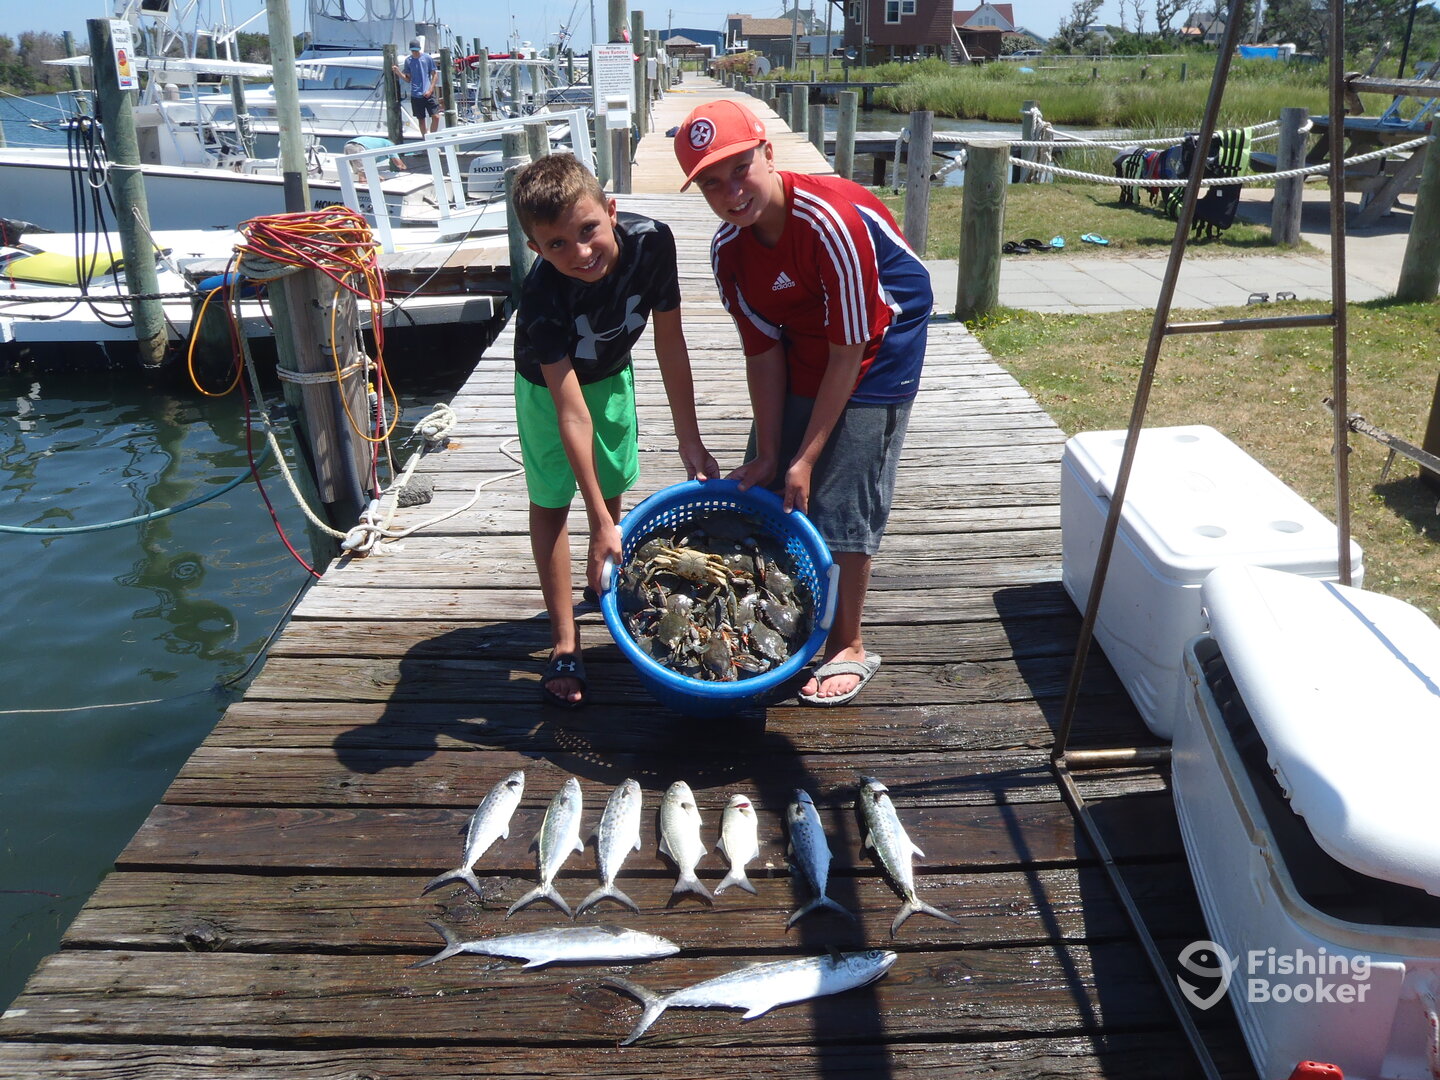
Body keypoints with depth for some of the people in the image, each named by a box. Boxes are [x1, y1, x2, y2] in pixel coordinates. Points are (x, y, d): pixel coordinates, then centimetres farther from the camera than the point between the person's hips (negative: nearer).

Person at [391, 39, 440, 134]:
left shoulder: (428, 58, 0)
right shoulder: (408, 60, 6)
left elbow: (435, 75, 2)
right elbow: (408, 79, 10)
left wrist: (430, 90, -7)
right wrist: (398, 72, -8)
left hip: (428, 94, -2)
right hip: (415, 95, 2)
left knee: (436, 117, -11)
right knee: (421, 119, 7)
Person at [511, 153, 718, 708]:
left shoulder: (651, 242, -33)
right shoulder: (542, 296, -40)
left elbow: (670, 341, -20)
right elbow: (571, 411, -39)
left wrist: (690, 441, -17)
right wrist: (600, 524, -40)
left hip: (612, 373, 4)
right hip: (548, 383, -3)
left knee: (613, 486, 16)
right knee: (552, 501, -3)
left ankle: (608, 587, 42)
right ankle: (565, 643, 6)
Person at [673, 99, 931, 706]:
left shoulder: (832, 220, -32)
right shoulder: (728, 251, -12)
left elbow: (848, 354, -27)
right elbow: (764, 354, -7)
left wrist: (805, 458, -23)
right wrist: (768, 452, -10)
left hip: (878, 351, -6)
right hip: (802, 349, 7)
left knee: (841, 501, -7)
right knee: (764, 489, 8)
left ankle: (848, 646, 12)